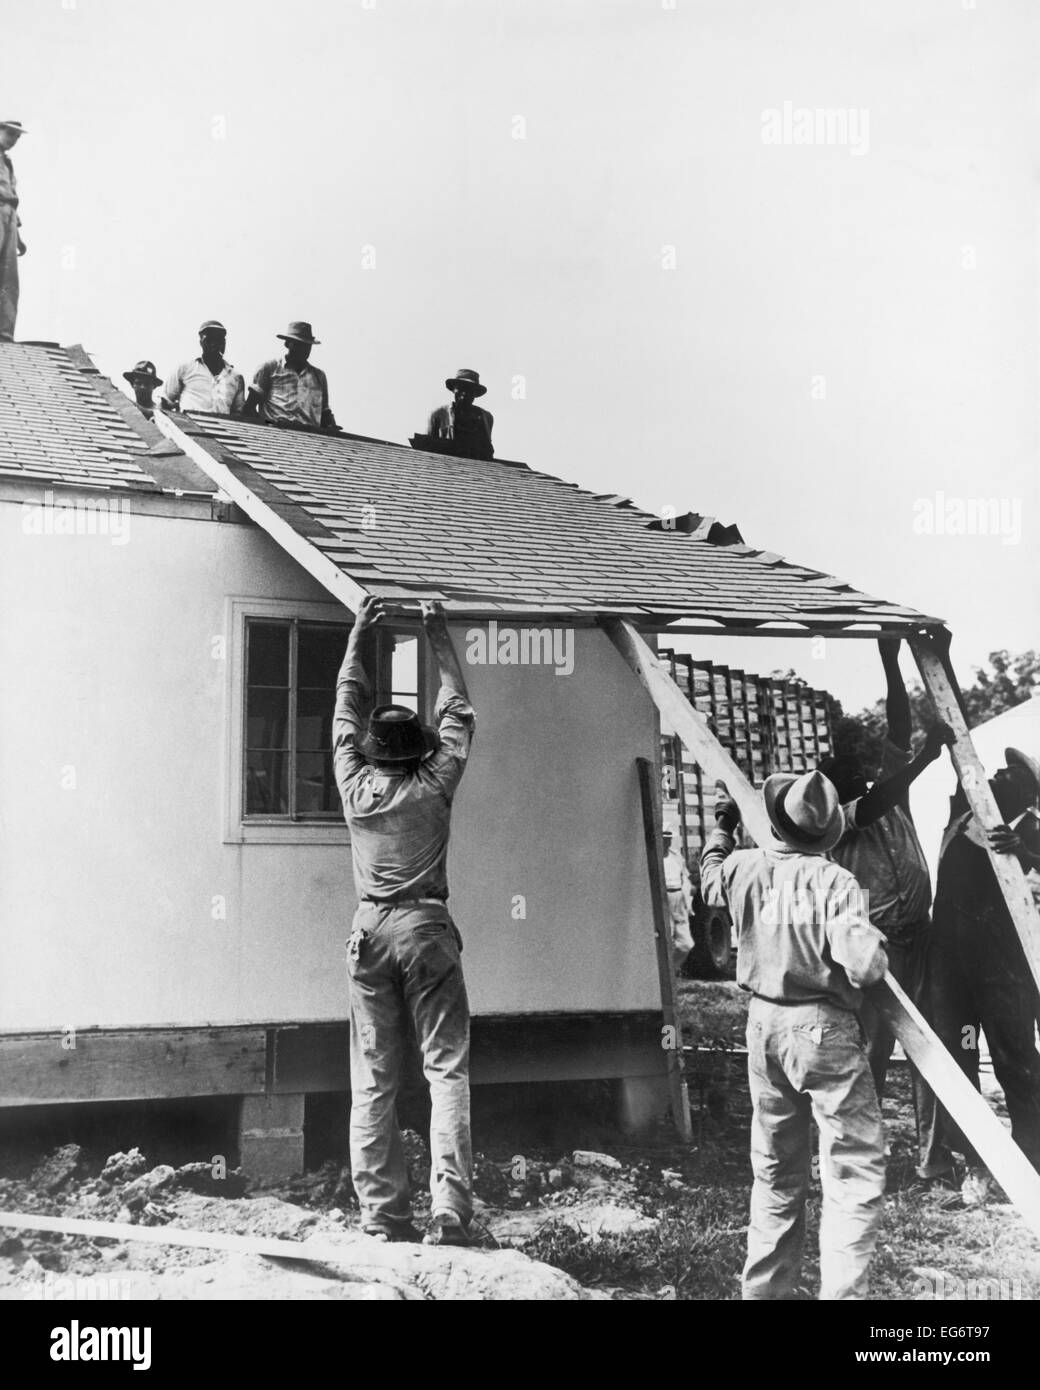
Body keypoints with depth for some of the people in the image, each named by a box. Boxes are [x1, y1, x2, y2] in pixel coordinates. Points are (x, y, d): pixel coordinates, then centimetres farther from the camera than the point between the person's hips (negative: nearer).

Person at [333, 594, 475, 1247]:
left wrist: (359, 637, 24)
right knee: (447, 1070, -2)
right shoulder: (435, 786, 0)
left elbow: (348, 710, 18)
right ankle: (451, 1216, -9)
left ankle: (382, 1221, 6)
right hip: (427, 929, -2)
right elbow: (458, 715, 13)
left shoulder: (356, 785, 5)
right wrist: (441, 639, 19)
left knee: (373, 1082, 4)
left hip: (371, 931, 3)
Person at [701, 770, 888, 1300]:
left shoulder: (744, 868, 0)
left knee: (775, 1172, 18)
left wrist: (722, 828, 41)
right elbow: (864, 966, -22)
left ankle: (765, 1288, 26)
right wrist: (875, 940, 0)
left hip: (764, 1023, 6)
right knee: (855, 1171, 0)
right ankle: (842, 1290, -6)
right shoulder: (835, 882, -15)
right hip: (823, 1028, -6)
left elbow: (710, 877, 24)